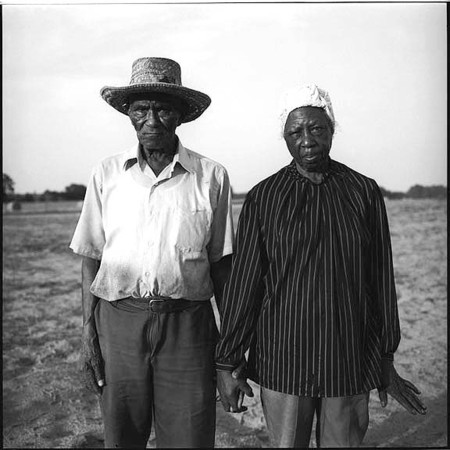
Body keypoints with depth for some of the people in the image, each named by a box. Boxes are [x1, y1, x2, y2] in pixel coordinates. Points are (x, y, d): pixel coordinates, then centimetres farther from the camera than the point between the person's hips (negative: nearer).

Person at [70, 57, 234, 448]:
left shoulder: (212, 177, 1)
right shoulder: (107, 173, 5)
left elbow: (221, 263, 5)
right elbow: (91, 257, 7)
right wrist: (89, 332, 2)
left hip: (188, 325, -1)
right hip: (118, 322, 2)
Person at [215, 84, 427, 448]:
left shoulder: (365, 192, 2)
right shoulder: (263, 198, -2)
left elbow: (381, 281, 5)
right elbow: (243, 283, -3)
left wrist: (386, 362, 8)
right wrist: (227, 364, -2)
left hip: (351, 361, 1)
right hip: (283, 362, -1)